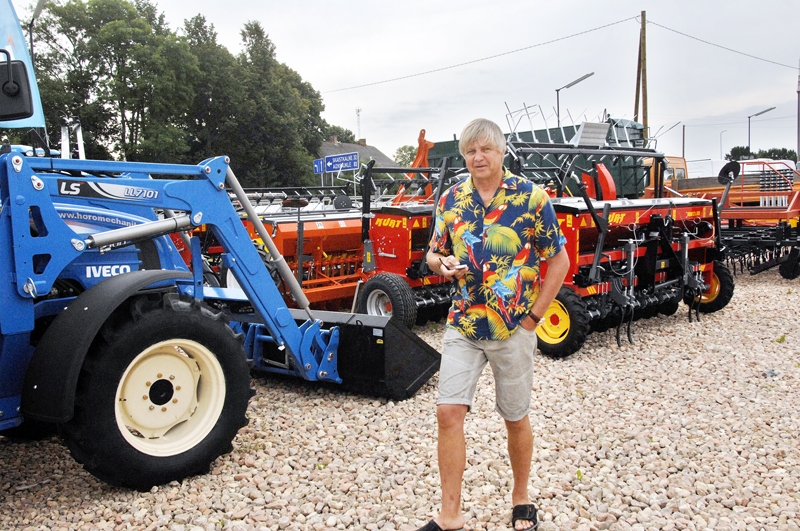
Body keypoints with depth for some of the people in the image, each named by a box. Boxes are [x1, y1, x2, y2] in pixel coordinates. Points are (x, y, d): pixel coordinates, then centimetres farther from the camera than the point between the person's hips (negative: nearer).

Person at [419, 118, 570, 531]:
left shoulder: (531, 198, -7)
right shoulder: (450, 199, 4)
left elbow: (559, 260, -4)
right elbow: (433, 254, 13)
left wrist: (534, 316, -8)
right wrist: (443, 264, -12)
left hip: (514, 329, -2)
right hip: (462, 327, 3)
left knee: (516, 418, 11)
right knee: (448, 413, -5)